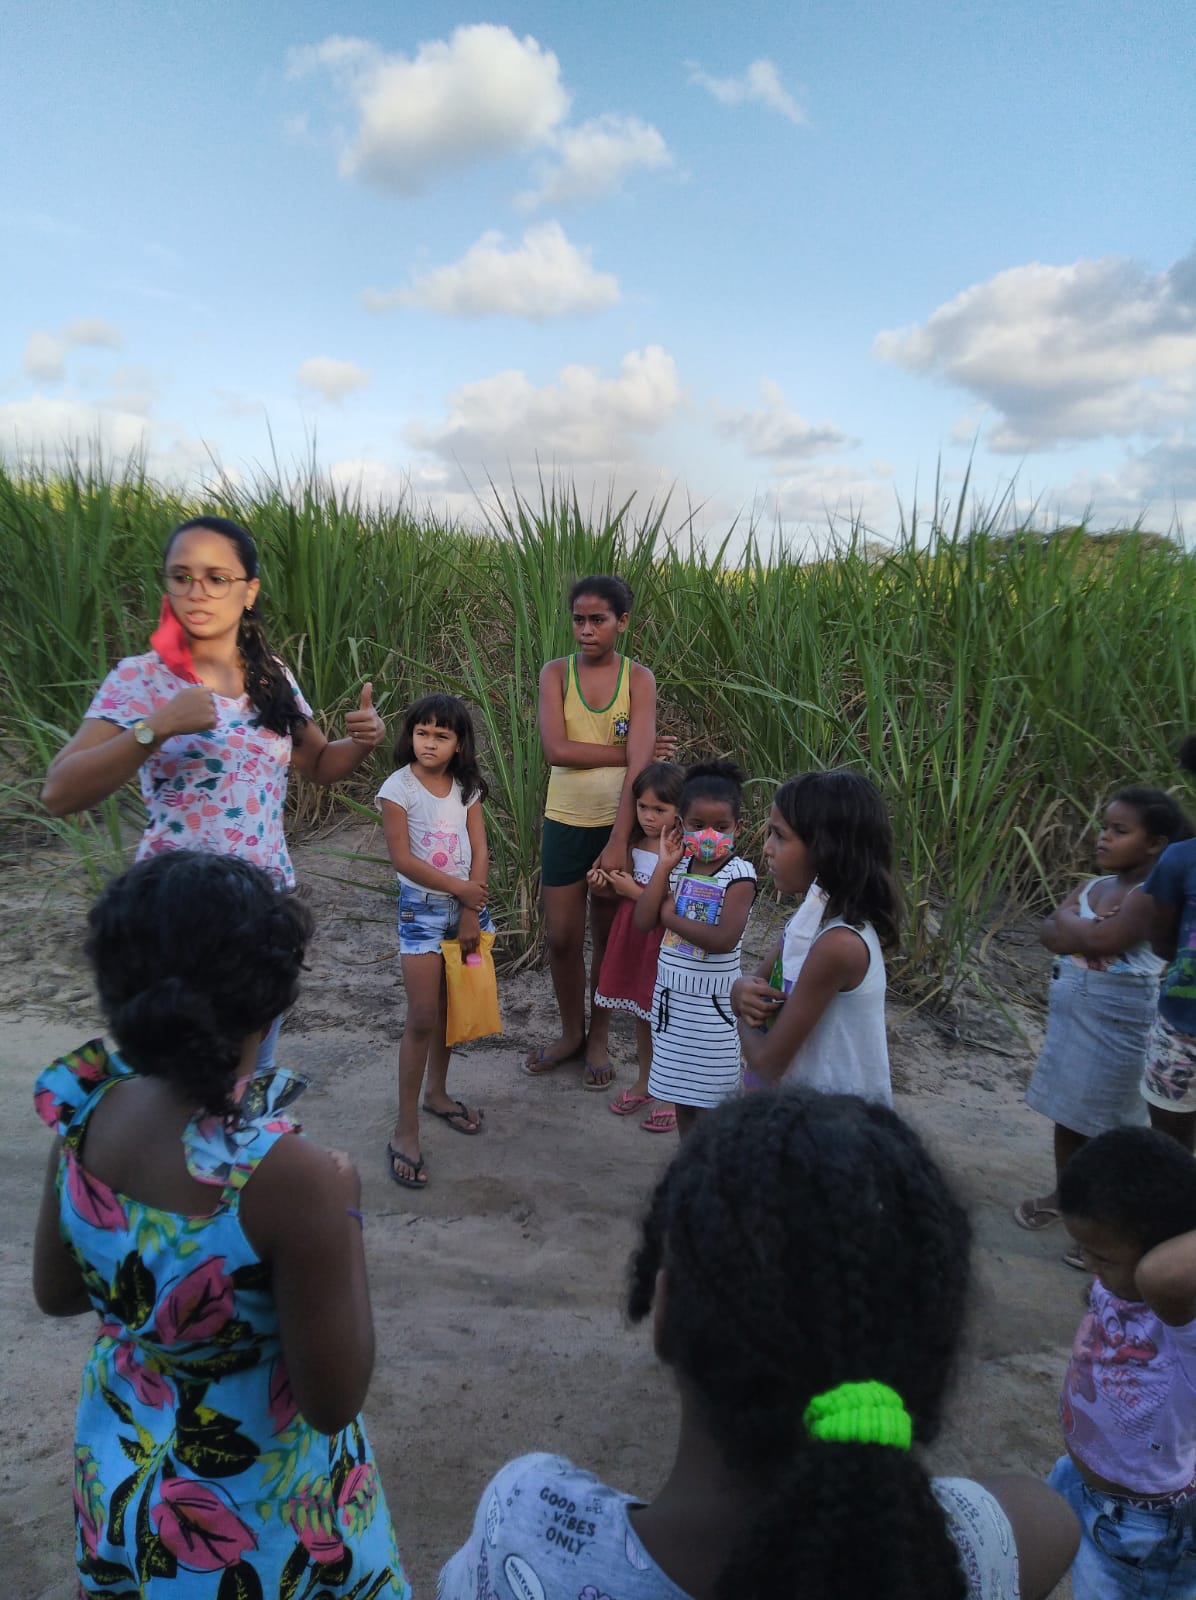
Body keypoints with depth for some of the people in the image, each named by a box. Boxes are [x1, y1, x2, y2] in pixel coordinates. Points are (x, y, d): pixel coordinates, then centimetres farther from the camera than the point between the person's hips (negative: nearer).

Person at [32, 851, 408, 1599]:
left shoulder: (85, 1111, -18)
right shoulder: (286, 1175, -36)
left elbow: (56, 1293, 0)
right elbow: (333, 1403, -23)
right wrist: (344, 1215, -16)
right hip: (255, 1510, -5)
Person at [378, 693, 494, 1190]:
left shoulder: (467, 788, 2)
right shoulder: (398, 788, -12)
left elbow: (480, 850, -1)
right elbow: (402, 858, -16)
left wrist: (471, 914, -8)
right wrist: (460, 889, -14)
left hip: (465, 905, 5)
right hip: (422, 909, -5)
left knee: (448, 1007, 15)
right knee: (422, 1018, -6)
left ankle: (437, 1093, 35)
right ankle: (405, 1130, 2)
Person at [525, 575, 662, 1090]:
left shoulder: (639, 679, -7)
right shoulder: (556, 673, -3)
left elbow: (639, 765, -16)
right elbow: (556, 749, -16)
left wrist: (619, 843, -23)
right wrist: (627, 752, -15)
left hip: (618, 822, -1)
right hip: (565, 821, 1)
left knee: (608, 936, 12)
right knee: (561, 937, 8)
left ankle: (599, 1039, 31)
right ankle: (571, 1032, 32)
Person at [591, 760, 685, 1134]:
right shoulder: (636, 844, 3)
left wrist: (634, 891, -20)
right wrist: (605, 886, -4)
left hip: (665, 941, -7)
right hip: (634, 938, 7)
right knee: (642, 1015, 21)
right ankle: (644, 1082, 39)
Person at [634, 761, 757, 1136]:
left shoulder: (739, 874, -16)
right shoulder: (678, 866, 1)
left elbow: (724, 939, -28)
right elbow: (642, 922, -9)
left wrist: (670, 917, -17)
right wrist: (663, 865, -12)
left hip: (712, 1002, -6)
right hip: (671, 993, 6)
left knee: (708, 1097, 6)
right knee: (682, 1089, 19)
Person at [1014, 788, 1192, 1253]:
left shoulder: (1153, 895, -16)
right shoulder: (1092, 887, 7)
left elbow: (1100, 939, -27)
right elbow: (1049, 931, -3)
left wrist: (1072, 925, -8)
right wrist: (1085, 936, -20)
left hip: (1119, 1018, -7)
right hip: (1069, 1008, 7)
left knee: (1105, 1123, 4)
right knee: (1067, 1110, 19)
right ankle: (1064, 1193, 37)